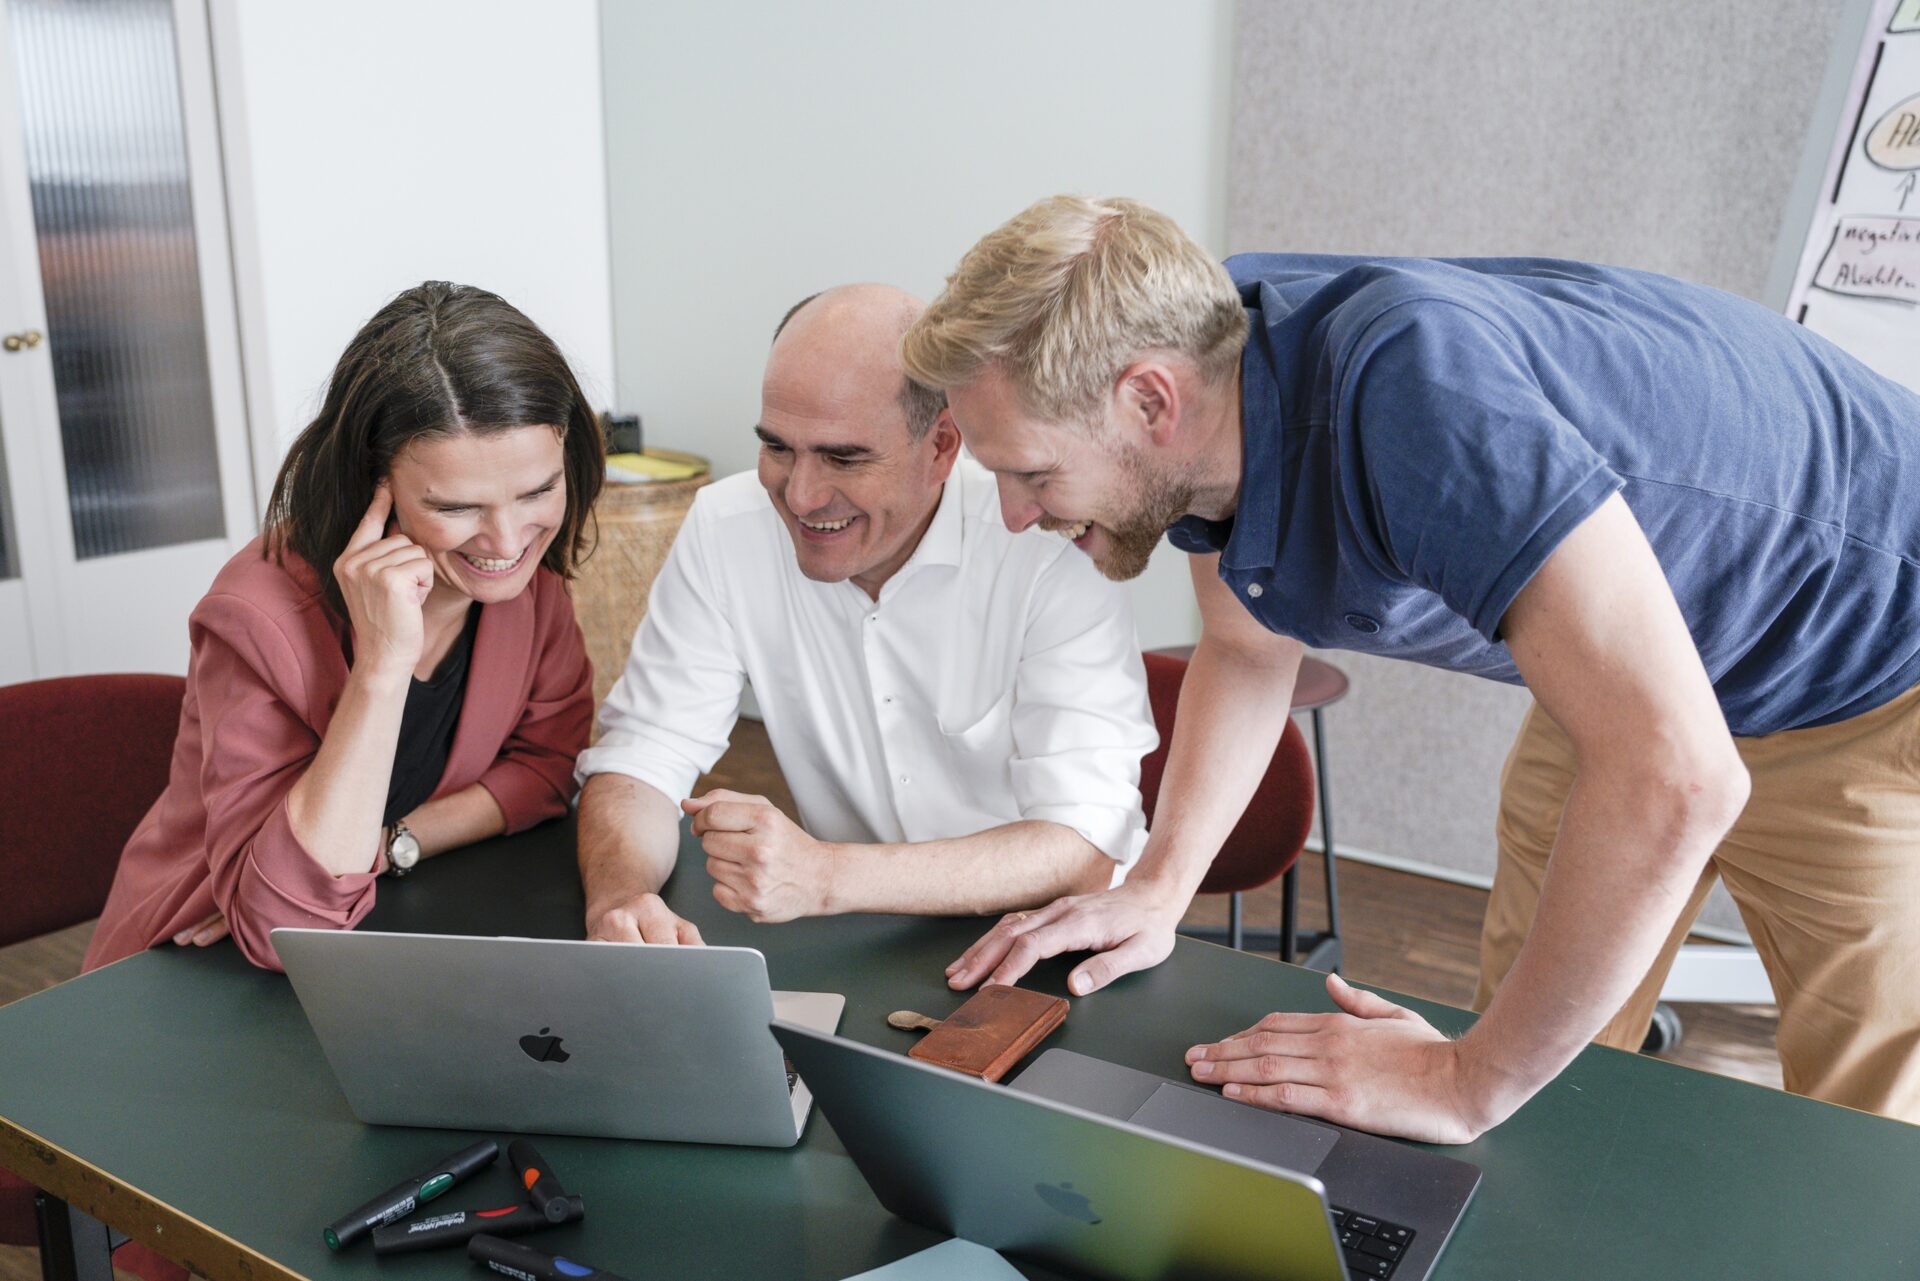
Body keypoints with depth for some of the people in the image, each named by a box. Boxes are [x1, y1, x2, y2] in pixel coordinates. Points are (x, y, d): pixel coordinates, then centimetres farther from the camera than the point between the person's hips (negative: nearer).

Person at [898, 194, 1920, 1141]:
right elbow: (1246, 653, 4)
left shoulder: (1405, 387, -41)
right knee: (1544, 1109, 13)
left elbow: (1671, 780, -45)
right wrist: (1155, 890, -6)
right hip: (1624, 664, 7)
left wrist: (1470, 1081, -33)